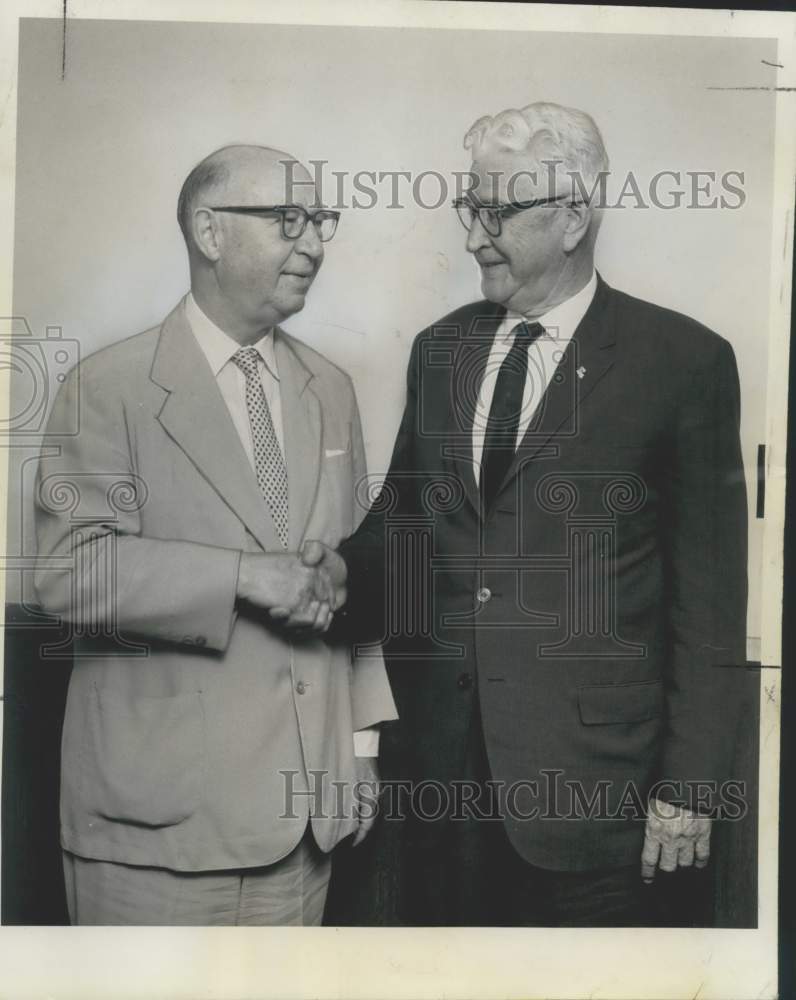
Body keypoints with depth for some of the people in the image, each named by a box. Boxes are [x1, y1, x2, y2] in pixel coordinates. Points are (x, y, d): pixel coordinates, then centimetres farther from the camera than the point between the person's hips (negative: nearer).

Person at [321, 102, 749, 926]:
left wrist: (691, 783, -6)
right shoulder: (439, 348, 8)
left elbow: (708, 591, -6)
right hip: (439, 760, 4)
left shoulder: (683, 361, -7)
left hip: (583, 766, -4)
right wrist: (345, 568, -8)